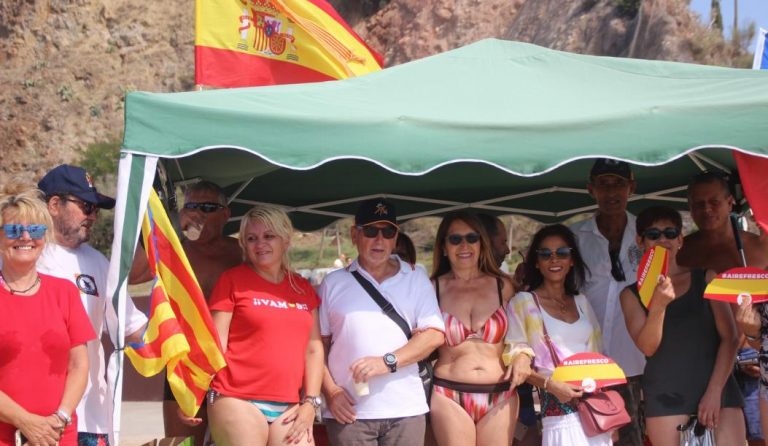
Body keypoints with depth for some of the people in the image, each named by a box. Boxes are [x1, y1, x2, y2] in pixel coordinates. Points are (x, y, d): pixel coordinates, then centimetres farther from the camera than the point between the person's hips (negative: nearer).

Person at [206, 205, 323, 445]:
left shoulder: (303, 288, 15)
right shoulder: (232, 280, 3)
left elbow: (313, 349, 14)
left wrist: (310, 402, 5)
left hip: (288, 408, 4)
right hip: (238, 402, -4)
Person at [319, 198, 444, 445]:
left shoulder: (416, 279, 10)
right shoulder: (333, 283, 9)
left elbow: (434, 334, 0)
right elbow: (318, 343, 9)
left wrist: (388, 362, -13)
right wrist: (330, 392, -5)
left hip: (405, 409, 1)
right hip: (350, 410, -1)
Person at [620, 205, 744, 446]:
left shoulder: (707, 278, 9)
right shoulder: (633, 294, 8)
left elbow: (729, 338, 2)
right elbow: (648, 347, -5)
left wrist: (715, 390, -8)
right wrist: (657, 306, -22)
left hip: (718, 387, 0)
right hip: (665, 395, 0)